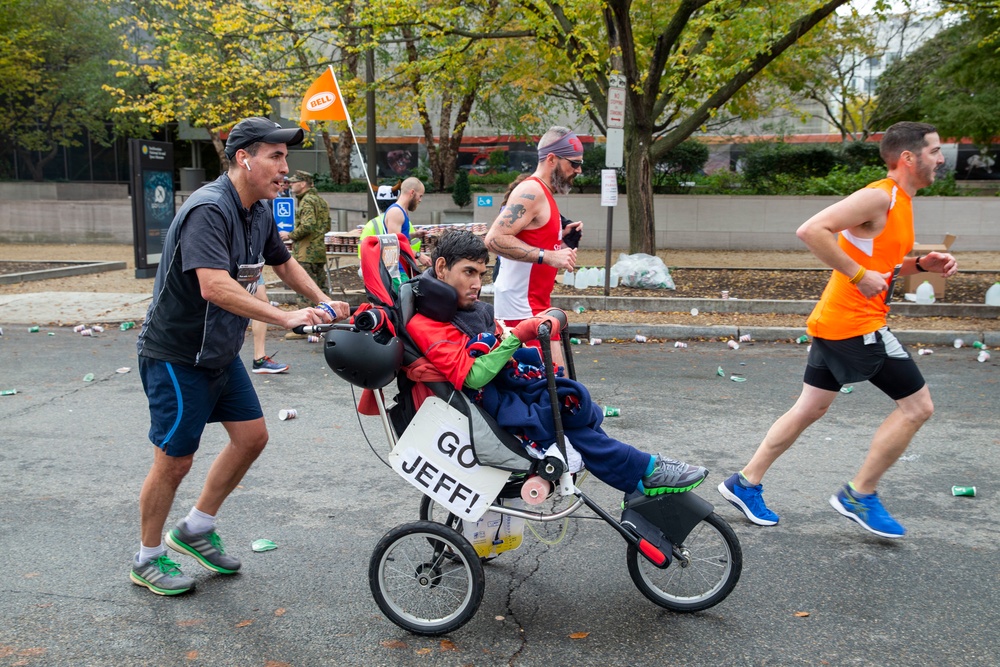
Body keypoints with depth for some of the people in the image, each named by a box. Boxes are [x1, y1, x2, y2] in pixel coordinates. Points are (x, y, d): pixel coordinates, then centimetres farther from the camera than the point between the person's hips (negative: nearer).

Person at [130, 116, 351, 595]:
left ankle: (195, 530, 26)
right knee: (174, 460, 1)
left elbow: (284, 264, 21)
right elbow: (214, 286, -37)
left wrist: (323, 302, 9)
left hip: (220, 353, 9)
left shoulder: (259, 213, 4)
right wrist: (286, 318, -39)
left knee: (252, 436, 9)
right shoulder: (208, 210, -25)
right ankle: (148, 559, 22)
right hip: (176, 354, -9)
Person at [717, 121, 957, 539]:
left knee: (810, 409, 14)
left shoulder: (900, 202, 16)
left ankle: (745, 483, 20)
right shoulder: (879, 197, -15)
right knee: (916, 405, -1)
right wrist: (860, 276, -23)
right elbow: (812, 230, -25)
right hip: (855, 322, -10)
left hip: (834, 323, 10)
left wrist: (922, 264, 9)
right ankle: (859, 496, 9)